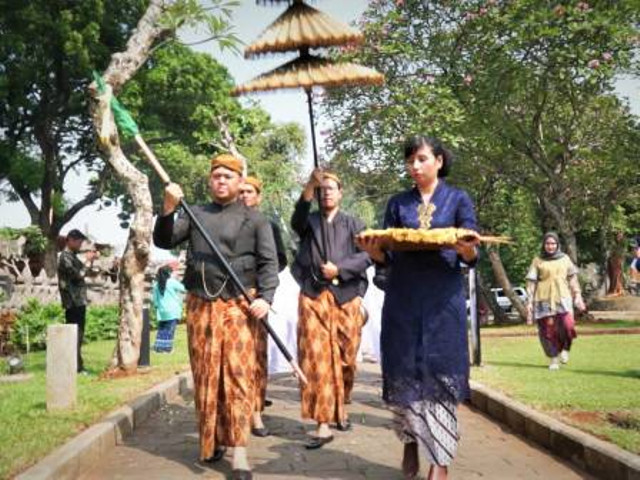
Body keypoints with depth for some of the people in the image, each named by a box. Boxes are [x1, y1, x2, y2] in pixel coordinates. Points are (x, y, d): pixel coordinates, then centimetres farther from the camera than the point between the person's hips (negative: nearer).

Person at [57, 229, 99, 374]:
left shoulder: (72, 256, 17)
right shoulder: (65, 257, -13)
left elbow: (82, 272, 25)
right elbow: (78, 275, -20)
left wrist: (90, 260, 9)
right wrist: (88, 261, -9)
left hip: (79, 301, 10)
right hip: (73, 302, -10)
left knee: (78, 335, 13)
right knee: (75, 335, -8)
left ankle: (77, 365, 19)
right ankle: (76, 366, -6)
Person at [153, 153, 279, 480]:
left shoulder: (254, 219, 7)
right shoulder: (195, 215, 16)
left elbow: (269, 262, 0)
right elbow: (163, 240, 6)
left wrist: (265, 297, -15)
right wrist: (168, 208, -10)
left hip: (238, 305, -3)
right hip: (200, 305, 4)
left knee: (238, 375, -10)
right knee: (205, 376, 8)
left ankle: (239, 453, -10)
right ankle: (213, 440, 21)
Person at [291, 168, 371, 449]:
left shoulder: (354, 224, 13)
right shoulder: (309, 222, 12)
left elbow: (367, 256, 2)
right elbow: (297, 221, -13)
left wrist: (339, 268, -12)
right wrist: (308, 188, -29)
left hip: (346, 297, 1)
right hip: (313, 297, -1)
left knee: (345, 358, 6)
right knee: (316, 358, -9)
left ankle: (341, 407, 30)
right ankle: (324, 424, -10)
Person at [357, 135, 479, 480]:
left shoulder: (458, 199, 5)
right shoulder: (397, 203, 11)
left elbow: (470, 256, 0)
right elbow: (386, 257, 7)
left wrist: (468, 251, -23)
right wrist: (374, 251, -15)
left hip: (443, 298, -2)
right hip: (402, 297, 2)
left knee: (440, 374, -3)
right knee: (403, 372, 4)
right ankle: (410, 441, 23)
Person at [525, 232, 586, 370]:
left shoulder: (564, 259, 13)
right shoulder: (538, 261, 7)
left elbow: (572, 278, 13)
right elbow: (531, 282, 6)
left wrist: (577, 295, 3)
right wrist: (530, 302, 1)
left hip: (562, 298, 1)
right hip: (544, 299, 0)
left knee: (567, 325, -17)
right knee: (548, 329, -2)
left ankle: (565, 349, 10)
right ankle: (554, 358, 13)